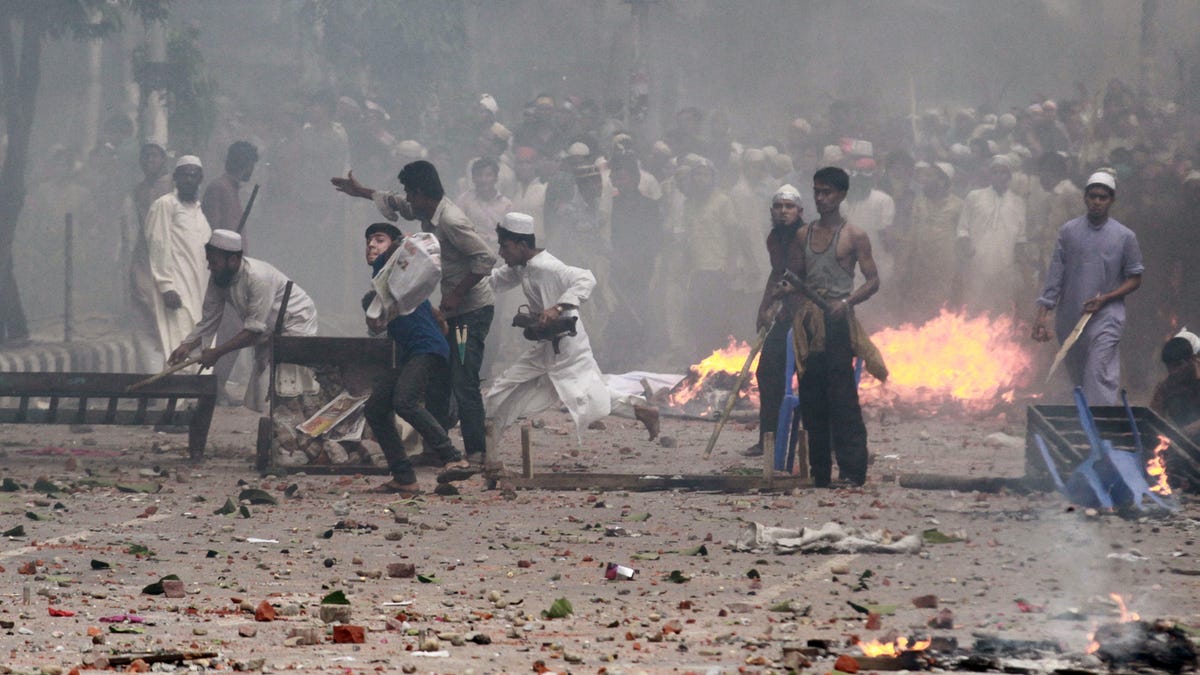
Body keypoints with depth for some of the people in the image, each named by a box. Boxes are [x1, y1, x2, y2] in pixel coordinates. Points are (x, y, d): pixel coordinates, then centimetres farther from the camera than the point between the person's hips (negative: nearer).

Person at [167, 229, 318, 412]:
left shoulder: (258, 277, -33)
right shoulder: (217, 279, -9)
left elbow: (254, 330, -32)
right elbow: (208, 321, -2)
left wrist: (217, 352, -30)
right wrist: (186, 346, -17)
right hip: (270, 332, 8)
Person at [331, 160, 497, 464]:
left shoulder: (450, 221, -21)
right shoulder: (428, 213, 10)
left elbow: (485, 259, -26)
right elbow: (394, 204, 31)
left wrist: (456, 294, -23)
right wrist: (360, 192, 41)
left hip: (473, 310, -10)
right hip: (454, 311, 10)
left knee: (464, 383, -15)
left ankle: (476, 453, -16)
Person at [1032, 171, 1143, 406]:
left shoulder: (1125, 236, 1)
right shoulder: (1069, 231, 4)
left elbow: (1135, 279, 5)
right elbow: (1055, 275, 3)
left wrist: (1105, 298, -10)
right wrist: (1042, 314, -6)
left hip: (1106, 316, -3)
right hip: (1069, 318, 3)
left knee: (1100, 376, -15)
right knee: (1077, 377, 12)